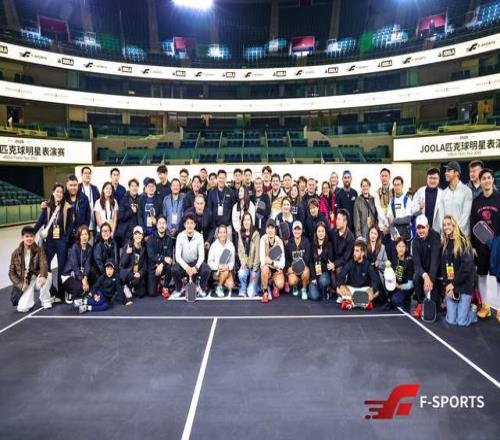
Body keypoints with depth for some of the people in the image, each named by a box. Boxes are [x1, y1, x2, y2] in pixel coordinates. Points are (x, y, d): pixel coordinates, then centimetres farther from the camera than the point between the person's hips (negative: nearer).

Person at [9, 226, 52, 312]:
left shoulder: (39, 250, -6)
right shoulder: (16, 253, -2)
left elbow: (43, 264, -23)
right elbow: (11, 272, 1)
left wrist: (43, 275, -44)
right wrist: (20, 284, -14)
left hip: (36, 279, 0)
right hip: (23, 283, 0)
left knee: (48, 276, -35)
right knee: (22, 308, -20)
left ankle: (45, 301, -12)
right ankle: (29, 299, 19)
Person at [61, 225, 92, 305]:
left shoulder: (89, 248, -2)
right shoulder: (74, 247, -16)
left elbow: (87, 265, -7)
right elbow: (75, 266, -23)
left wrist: (85, 278, -23)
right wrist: (83, 280, -30)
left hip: (80, 274, 5)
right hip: (68, 275, -5)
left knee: (88, 286, -18)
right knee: (80, 287, -29)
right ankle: (69, 294, 4)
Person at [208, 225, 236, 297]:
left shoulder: (230, 245, -2)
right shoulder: (214, 245, -7)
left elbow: (232, 261, 0)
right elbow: (210, 262, -5)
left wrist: (228, 266, -22)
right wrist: (218, 267, -23)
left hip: (228, 269, 2)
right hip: (216, 271, -2)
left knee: (230, 285, -24)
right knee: (226, 272, -34)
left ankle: (221, 282, 11)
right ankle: (219, 287, -6)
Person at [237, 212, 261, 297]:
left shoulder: (256, 234, -11)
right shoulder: (240, 233, 3)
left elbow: (257, 252, -12)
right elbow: (240, 250, 3)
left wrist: (254, 270, -13)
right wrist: (243, 263, -12)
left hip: (254, 265, -3)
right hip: (245, 264, 3)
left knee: (251, 293, -12)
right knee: (241, 274, -32)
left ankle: (254, 285, 24)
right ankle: (243, 290, -2)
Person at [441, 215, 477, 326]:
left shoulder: (463, 242, -9)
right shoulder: (444, 244, 8)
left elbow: (467, 266, -16)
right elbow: (443, 266, 6)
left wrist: (453, 283, -15)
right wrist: (447, 284, -7)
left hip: (464, 285, -5)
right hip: (450, 285, 5)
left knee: (462, 322, -5)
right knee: (451, 320, 1)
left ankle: (473, 312, 25)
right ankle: (463, 309, 30)